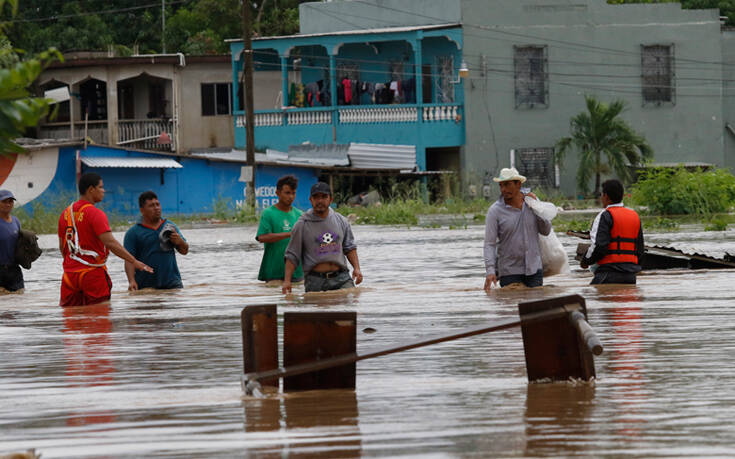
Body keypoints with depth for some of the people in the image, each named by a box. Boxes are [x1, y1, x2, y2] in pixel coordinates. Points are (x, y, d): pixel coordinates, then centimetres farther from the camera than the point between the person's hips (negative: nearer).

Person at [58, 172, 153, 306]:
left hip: (70, 274, 6)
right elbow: (110, 242, -21)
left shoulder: (66, 213, 9)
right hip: (93, 274, -6)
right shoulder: (95, 214, -12)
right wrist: (134, 262, -20)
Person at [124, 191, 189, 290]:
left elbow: (184, 251, 17)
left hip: (172, 284, 3)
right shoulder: (133, 232, 3)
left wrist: (180, 242, -7)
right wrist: (131, 281, -20)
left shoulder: (171, 226, 14)